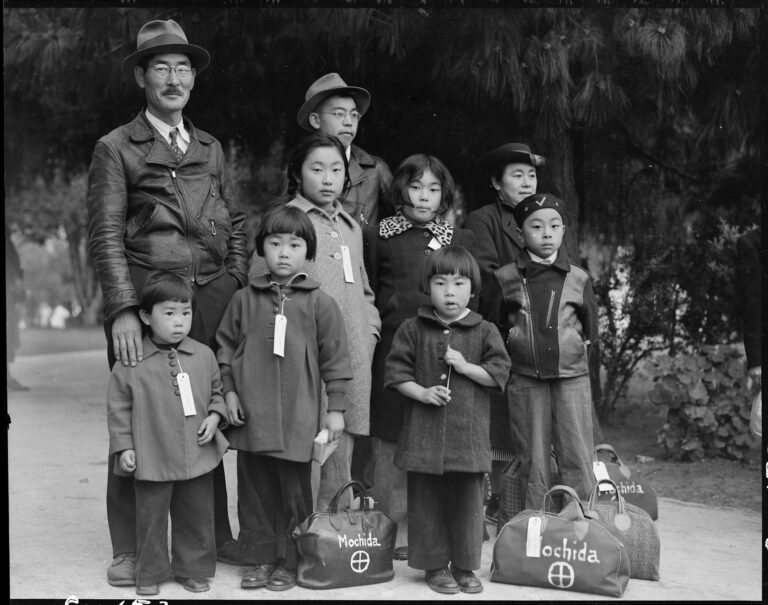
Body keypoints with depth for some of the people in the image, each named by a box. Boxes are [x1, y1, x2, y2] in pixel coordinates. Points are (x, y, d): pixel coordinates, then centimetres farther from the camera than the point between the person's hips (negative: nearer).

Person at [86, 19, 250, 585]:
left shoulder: (211, 148, 18)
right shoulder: (116, 148, 3)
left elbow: (237, 224, 18)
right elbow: (106, 235, -5)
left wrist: (238, 285, 5)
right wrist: (123, 310, -15)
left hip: (212, 300, 4)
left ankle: (215, 535, 22)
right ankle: (129, 549, 9)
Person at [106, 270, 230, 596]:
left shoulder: (203, 356, 1)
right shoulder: (131, 362, -8)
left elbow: (216, 392, 14)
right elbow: (118, 407, -2)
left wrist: (215, 417, -4)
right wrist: (124, 446, -5)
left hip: (198, 458, 3)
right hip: (152, 460, -3)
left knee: (197, 517, 12)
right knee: (151, 519, 8)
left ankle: (193, 569, 28)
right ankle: (149, 574, 24)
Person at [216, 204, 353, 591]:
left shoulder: (319, 303, -1)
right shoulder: (244, 299, 5)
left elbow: (335, 357, 0)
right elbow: (226, 346, 11)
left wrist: (336, 408, -1)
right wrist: (229, 391, 4)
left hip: (297, 416, -2)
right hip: (251, 415, 3)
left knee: (294, 492, 5)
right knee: (254, 491, 9)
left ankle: (288, 563, 18)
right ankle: (262, 559, 21)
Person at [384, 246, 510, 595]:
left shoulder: (484, 331, 3)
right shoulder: (413, 330, 2)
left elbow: (499, 373, -1)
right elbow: (396, 372, 1)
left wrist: (465, 367, -12)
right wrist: (422, 392, -12)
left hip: (468, 432, 0)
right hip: (424, 432, 0)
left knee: (467, 501, 6)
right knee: (426, 501, 5)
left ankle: (464, 566, 20)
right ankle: (435, 565, 18)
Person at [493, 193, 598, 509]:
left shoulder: (578, 278, 3)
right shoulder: (504, 278, 1)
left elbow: (590, 326, 14)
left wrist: (580, 344, 6)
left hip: (572, 376, 0)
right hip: (524, 379, 0)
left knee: (577, 457, 2)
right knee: (533, 459, 7)